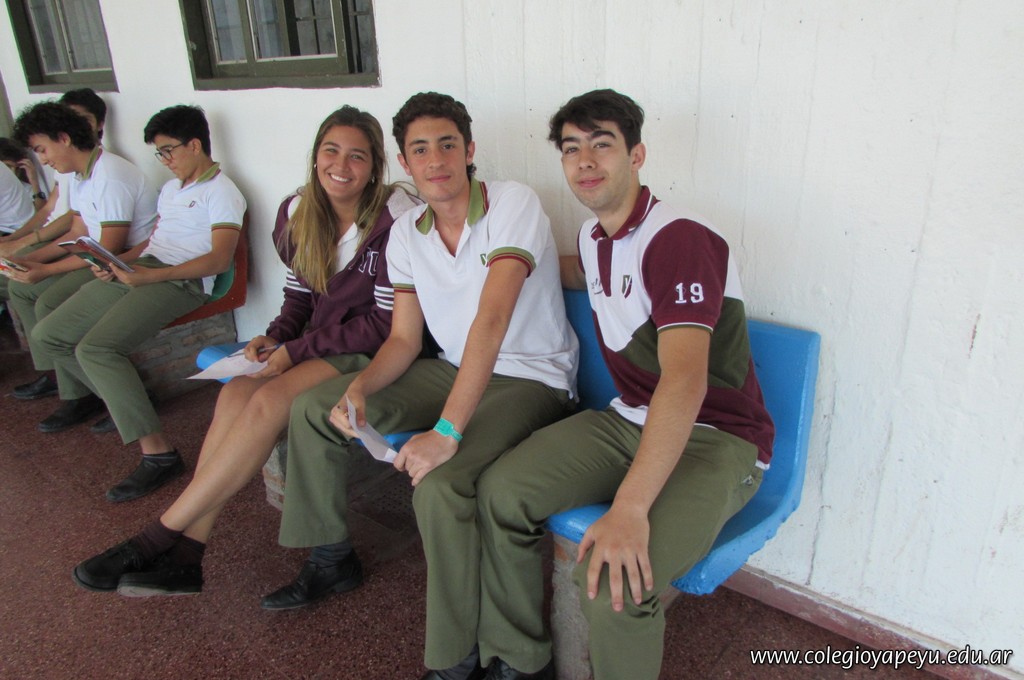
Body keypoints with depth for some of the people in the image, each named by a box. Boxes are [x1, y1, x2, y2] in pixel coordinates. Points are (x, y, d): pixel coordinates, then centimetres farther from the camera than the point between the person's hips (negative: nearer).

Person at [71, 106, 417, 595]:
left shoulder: (394, 219, -15)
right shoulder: (297, 213, 6)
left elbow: (389, 324, -17)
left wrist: (296, 350, -16)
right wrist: (276, 337, -4)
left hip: (374, 352, -6)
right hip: (320, 345, 6)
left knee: (270, 400, -27)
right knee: (236, 393, -20)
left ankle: (162, 535, -14)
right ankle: (183, 555, -15)